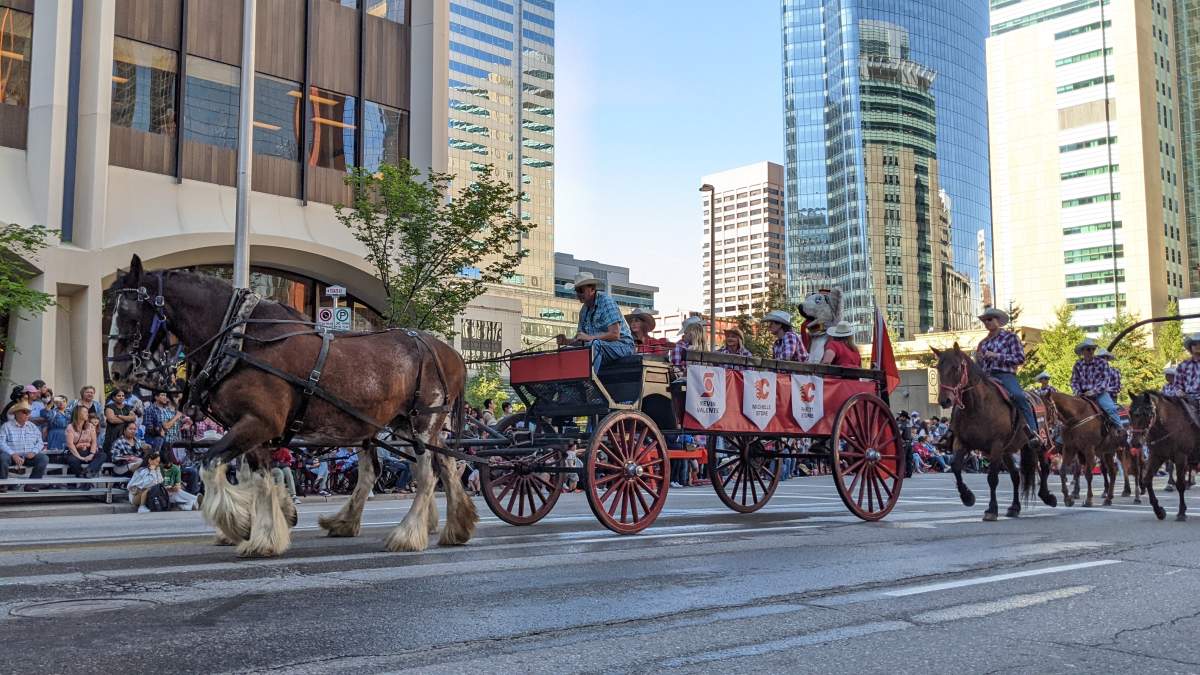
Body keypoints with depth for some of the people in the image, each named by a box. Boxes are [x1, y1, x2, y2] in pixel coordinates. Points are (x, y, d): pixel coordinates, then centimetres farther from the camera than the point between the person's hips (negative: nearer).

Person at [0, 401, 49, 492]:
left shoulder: (32, 426, 15)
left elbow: (40, 442, 11)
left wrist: (33, 452, -10)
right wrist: (13, 455, -23)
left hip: (29, 456, 3)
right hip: (12, 455, -3)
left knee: (44, 458, -23)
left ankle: (31, 484, -16)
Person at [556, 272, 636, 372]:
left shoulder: (606, 301, -12)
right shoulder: (584, 310, 10)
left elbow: (615, 335, -21)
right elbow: (581, 340, 12)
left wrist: (589, 337, -27)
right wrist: (566, 341, -8)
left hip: (621, 345, -8)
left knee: (594, 344, -34)